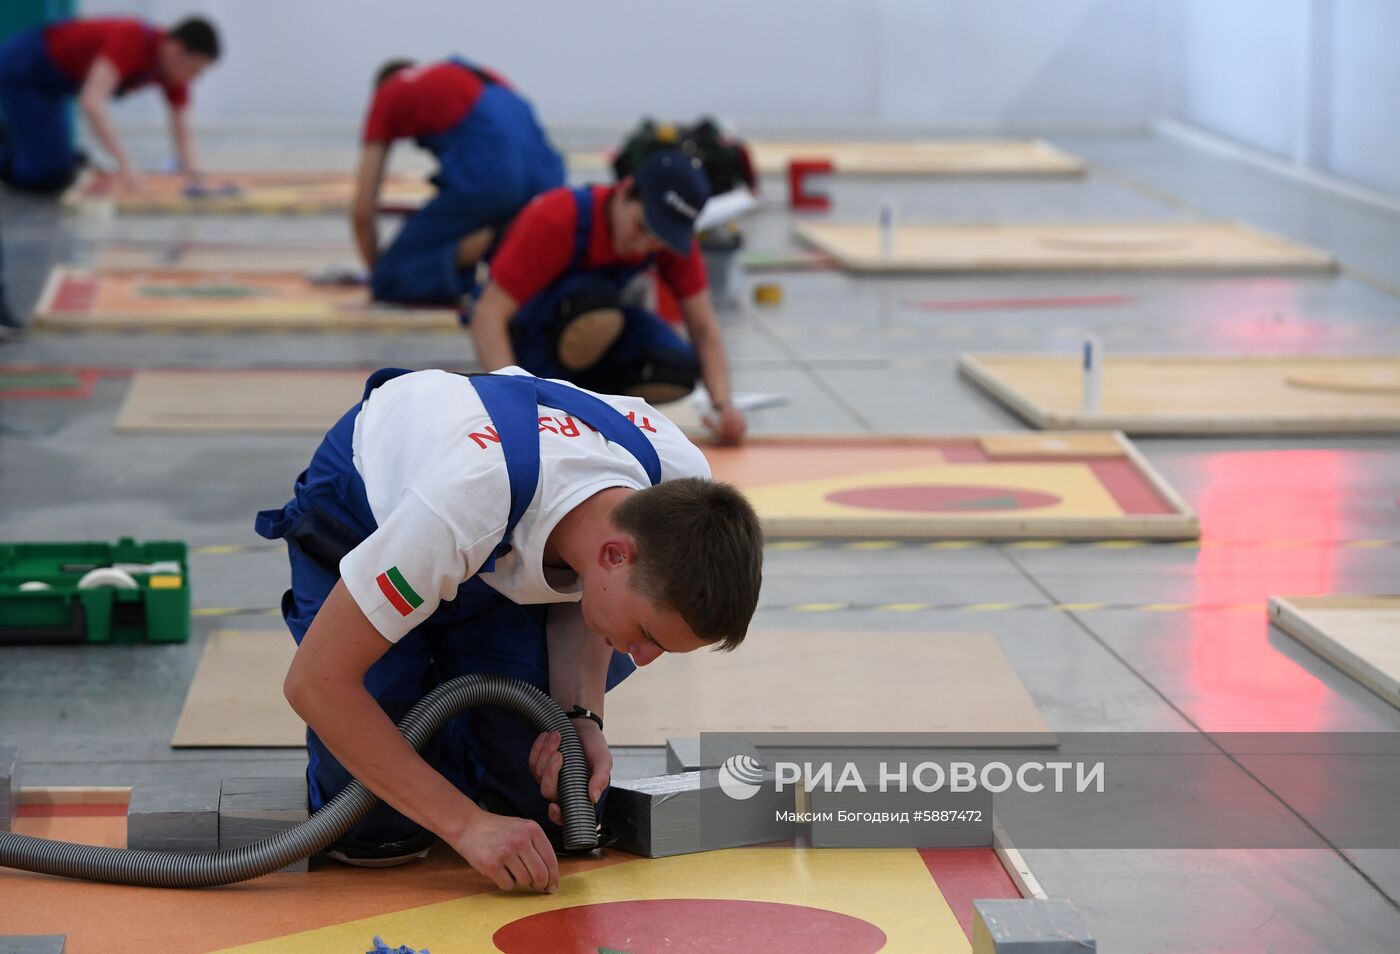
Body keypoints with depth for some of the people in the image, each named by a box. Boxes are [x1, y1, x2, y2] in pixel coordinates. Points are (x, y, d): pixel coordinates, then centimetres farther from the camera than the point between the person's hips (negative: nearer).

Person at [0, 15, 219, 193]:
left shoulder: (174, 64, -10)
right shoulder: (134, 41, -34)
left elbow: (181, 132, -3)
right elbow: (91, 100, -48)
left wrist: (189, 167, -24)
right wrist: (125, 163, -54)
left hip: (47, 81, 9)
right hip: (20, 71, -9)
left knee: (59, 175, 15)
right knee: (47, 177, -14)